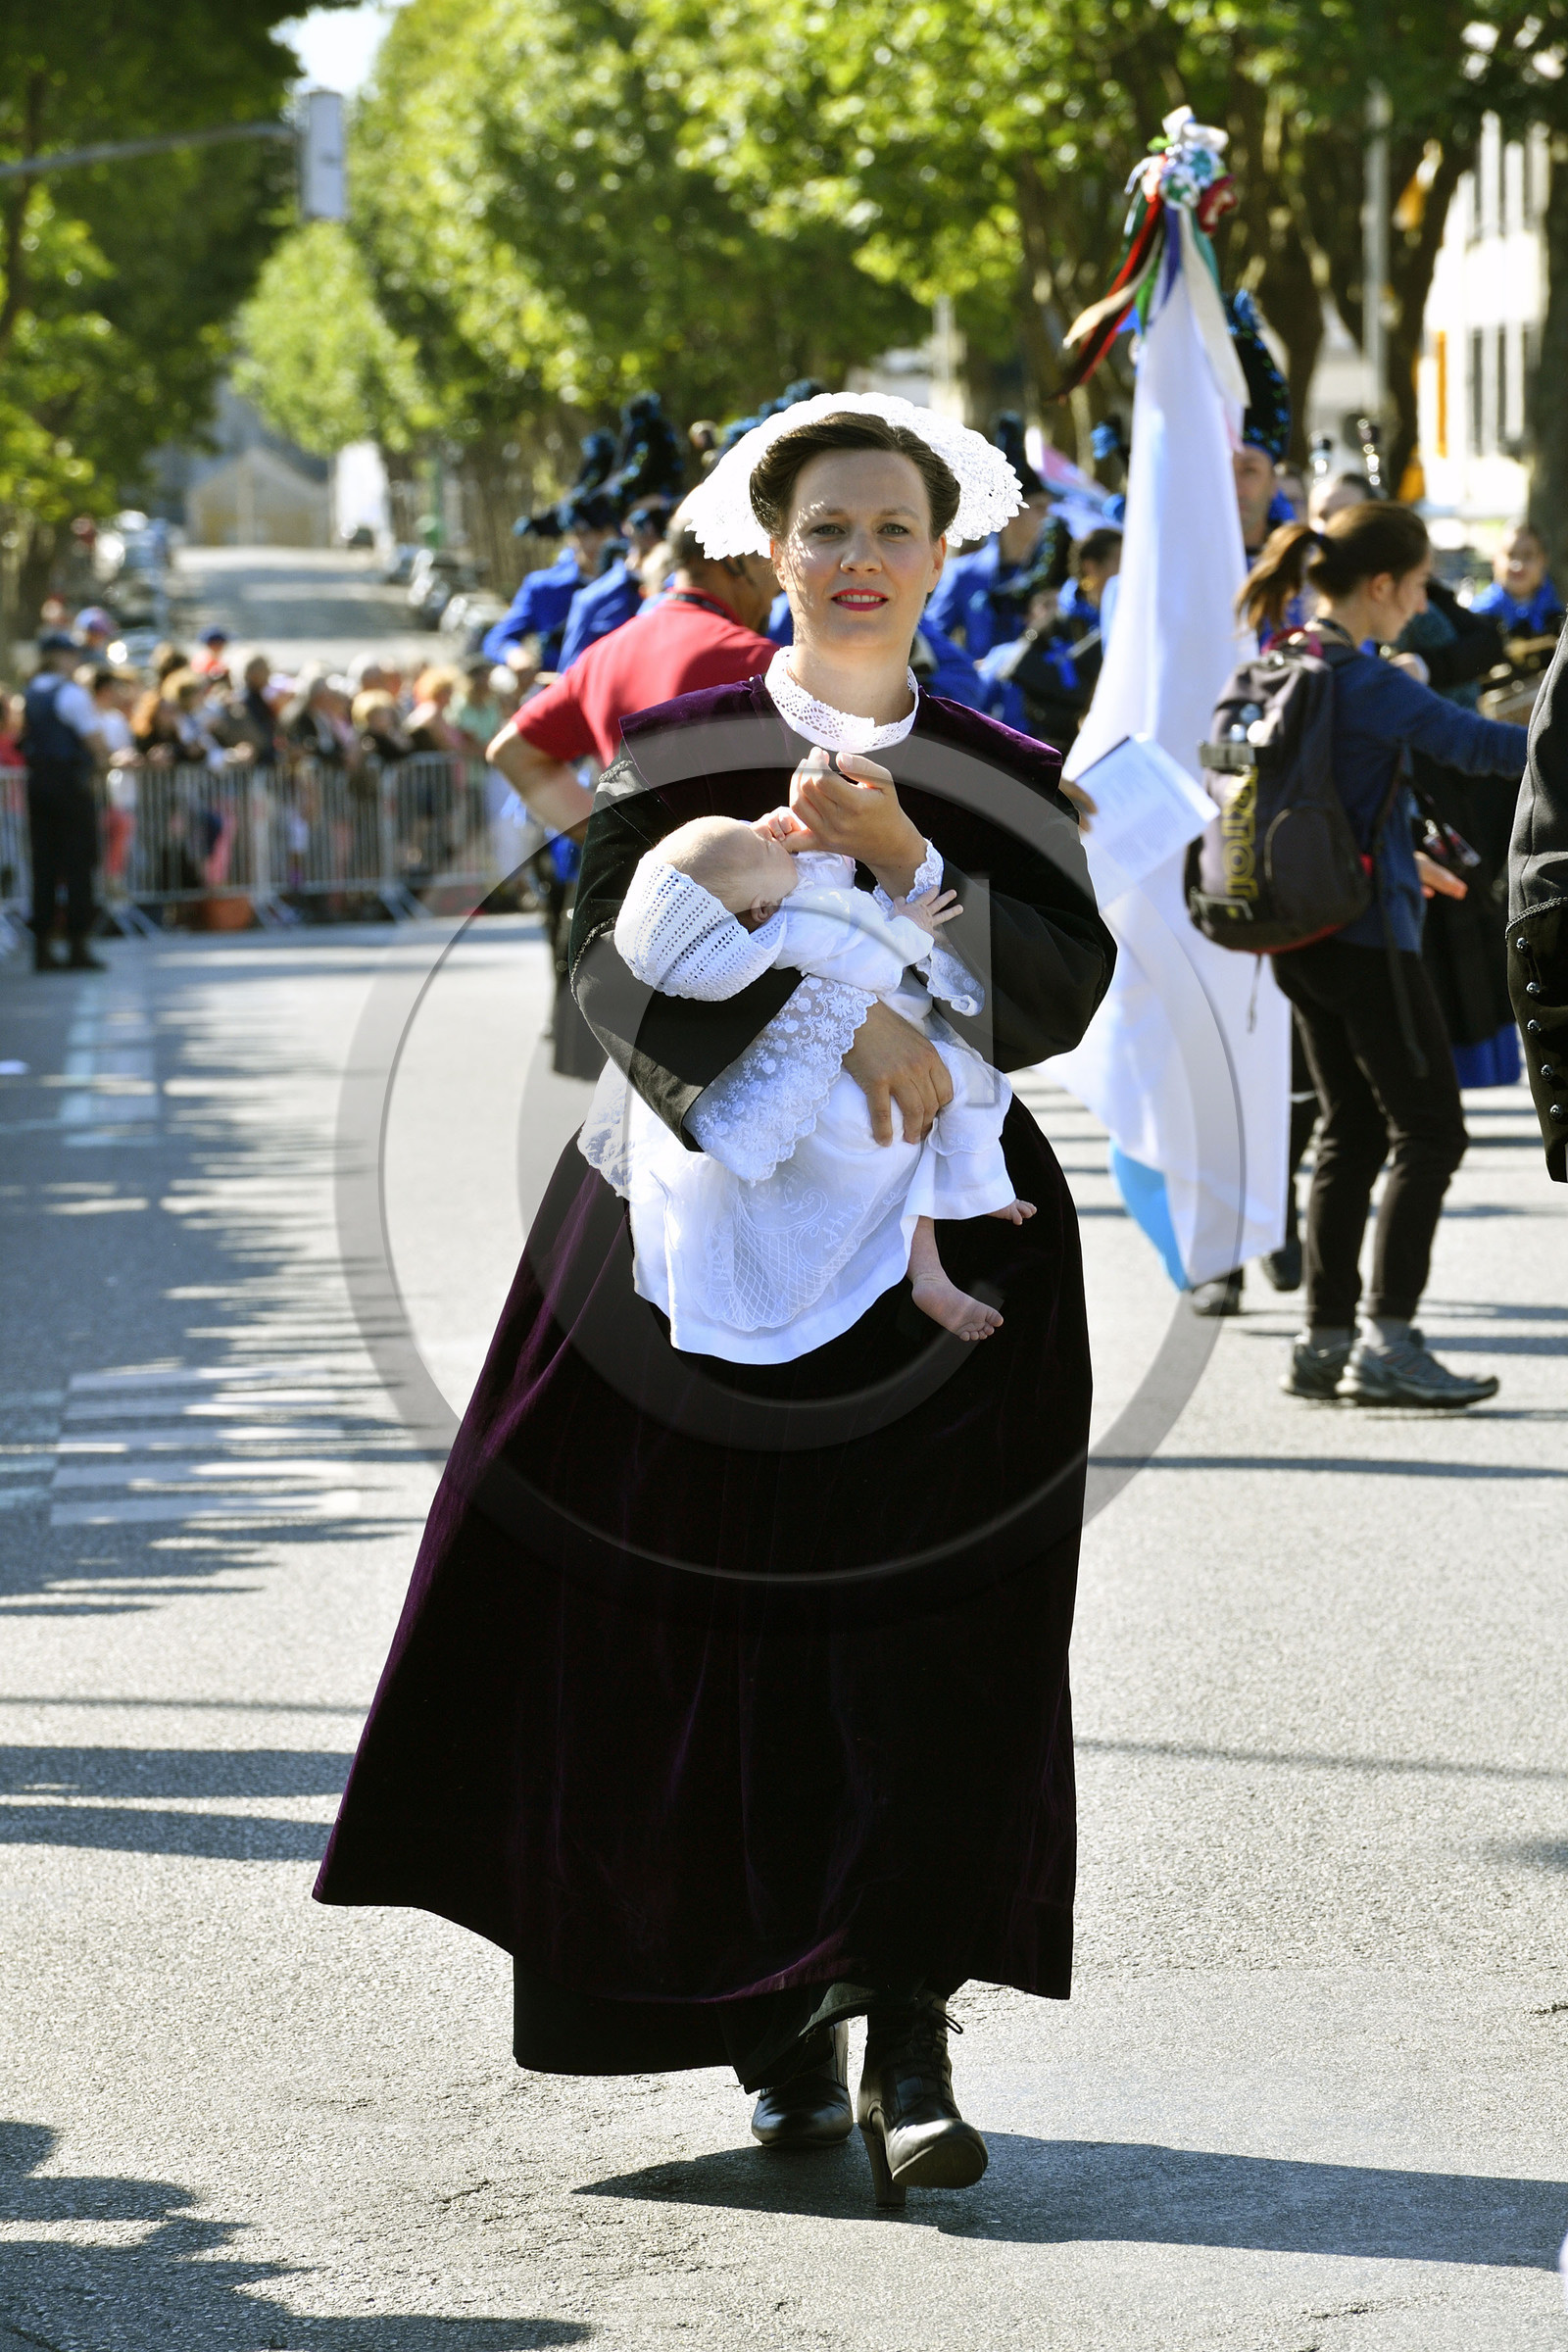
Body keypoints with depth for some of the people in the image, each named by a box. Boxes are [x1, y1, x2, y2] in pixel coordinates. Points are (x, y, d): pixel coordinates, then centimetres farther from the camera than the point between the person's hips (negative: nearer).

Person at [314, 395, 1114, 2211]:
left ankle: (908, 2047, -13)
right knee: (711, 1657, 1)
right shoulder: (683, 750, 5)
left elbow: (1064, 996, -5)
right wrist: (829, 1016, -24)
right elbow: (620, 963, -11)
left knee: (932, 1647, -10)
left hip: (943, 1266, 0)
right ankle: (780, 2019, 15)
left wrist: (901, 859, -17)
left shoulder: (1000, 782, 9)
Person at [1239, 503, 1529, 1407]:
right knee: (1429, 1129, -3)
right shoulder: (1361, 680, -17)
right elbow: (1468, 741, -24)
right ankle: (1387, 1341, -8)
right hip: (1365, 933, -9)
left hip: (1303, 934, 9)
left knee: (1353, 1131, 14)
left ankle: (1326, 1342, 14)